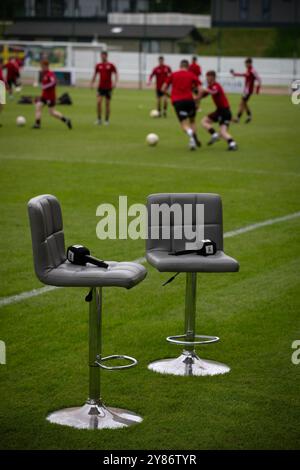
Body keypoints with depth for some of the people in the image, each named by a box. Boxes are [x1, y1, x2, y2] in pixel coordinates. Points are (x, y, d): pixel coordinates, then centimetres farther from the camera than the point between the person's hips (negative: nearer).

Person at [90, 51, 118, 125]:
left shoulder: (111, 65, -2)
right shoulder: (98, 65, 6)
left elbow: (116, 74, -2)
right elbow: (95, 74, 16)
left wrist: (115, 82, -16)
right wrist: (92, 83, 9)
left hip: (108, 87, -2)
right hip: (101, 87, 2)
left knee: (107, 104, 3)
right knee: (98, 102, -12)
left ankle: (107, 120, 14)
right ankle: (99, 119, -2)